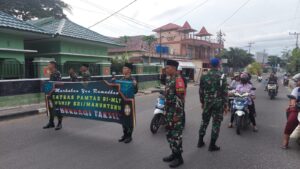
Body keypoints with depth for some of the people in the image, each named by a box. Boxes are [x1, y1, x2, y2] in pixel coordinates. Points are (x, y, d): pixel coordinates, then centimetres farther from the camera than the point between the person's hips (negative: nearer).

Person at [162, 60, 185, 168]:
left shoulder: (178, 79, -17)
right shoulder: (168, 79, 13)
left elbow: (180, 99, -21)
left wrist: (177, 114, -22)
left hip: (176, 112, -10)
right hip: (169, 111, 10)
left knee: (176, 135, -1)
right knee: (170, 134, 16)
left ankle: (179, 158, 12)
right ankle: (174, 154, 30)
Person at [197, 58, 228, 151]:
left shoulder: (204, 76, 2)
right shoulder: (222, 76, -8)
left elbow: (201, 91, 6)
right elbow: (225, 92, -9)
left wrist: (202, 102, 16)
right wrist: (225, 105, -3)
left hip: (207, 102, 3)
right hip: (218, 102, -3)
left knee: (204, 121, 16)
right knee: (216, 123, 5)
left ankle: (200, 141, 24)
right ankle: (212, 145, 10)